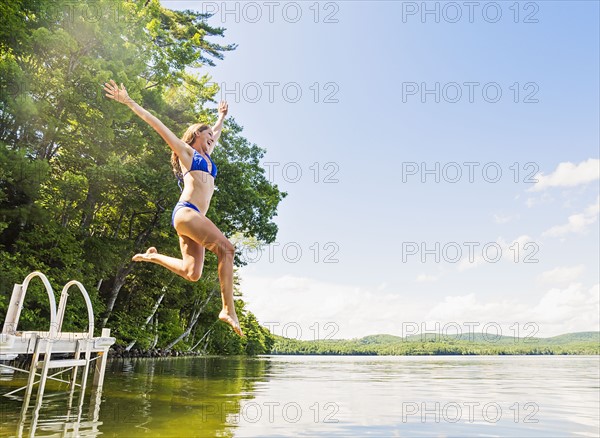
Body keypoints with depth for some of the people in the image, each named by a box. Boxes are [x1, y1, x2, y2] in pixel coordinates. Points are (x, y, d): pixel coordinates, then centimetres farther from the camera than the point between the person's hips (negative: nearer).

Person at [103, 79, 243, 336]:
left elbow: (217, 132, 48)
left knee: (191, 273, -4)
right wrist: (129, 103, 10)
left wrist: (222, 117, 61)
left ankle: (153, 257, 15)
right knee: (226, 248, -21)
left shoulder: (206, 155, 29)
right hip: (186, 211, -8)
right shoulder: (186, 151, 12)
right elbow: (157, 125, 10)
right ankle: (228, 310, -23)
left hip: (194, 217, 8)